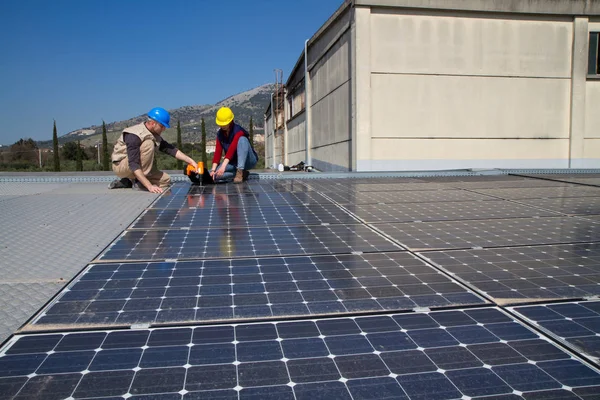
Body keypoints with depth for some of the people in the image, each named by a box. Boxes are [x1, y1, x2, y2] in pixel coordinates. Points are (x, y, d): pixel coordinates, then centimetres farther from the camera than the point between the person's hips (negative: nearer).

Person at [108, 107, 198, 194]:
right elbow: (133, 165, -34)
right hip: (121, 165, -8)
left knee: (165, 180, -3)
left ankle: (127, 182, 5)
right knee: (149, 144, -29)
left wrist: (191, 161, -9)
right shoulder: (134, 135, -28)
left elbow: (170, 149, 1)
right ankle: (138, 182, -23)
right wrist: (149, 186, -41)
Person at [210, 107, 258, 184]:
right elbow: (218, 152, -8)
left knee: (242, 139, -33)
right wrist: (213, 170, -21)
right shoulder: (220, 134, 0)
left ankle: (240, 172, -34)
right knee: (213, 174, -16)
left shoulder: (238, 130, -21)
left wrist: (223, 166, -45)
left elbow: (232, 148, -34)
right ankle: (242, 174, -5)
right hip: (234, 162, 6)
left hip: (249, 161, -6)